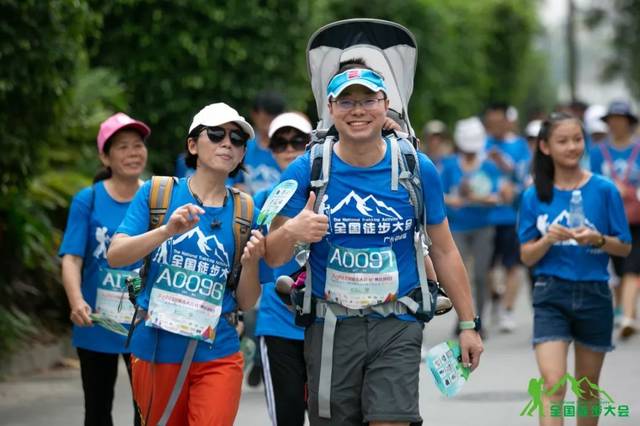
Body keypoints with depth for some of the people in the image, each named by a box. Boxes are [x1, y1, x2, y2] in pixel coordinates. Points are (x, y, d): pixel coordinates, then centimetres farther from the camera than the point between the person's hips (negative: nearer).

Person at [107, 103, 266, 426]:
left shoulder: (244, 213, 4)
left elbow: (246, 302, 5)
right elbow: (115, 255, -10)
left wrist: (251, 262, -14)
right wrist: (167, 230, -24)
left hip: (217, 354, 0)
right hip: (156, 349, 0)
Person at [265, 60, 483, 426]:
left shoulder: (418, 169, 0)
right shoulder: (304, 171, -3)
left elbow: (444, 252, 8)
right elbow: (273, 258, -2)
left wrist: (469, 324, 9)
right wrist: (291, 232, -25)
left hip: (397, 327, -1)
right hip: (330, 328, 1)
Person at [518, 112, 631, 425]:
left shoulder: (604, 190, -2)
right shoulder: (535, 196, 0)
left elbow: (624, 247, 2)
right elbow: (527, 256, 2)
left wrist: (598, 239, -18)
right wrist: (549, 239, -17)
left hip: (593, 294, 1)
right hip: (551, 295, -1)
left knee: (587, 388, 12)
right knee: (552, 384, -14)